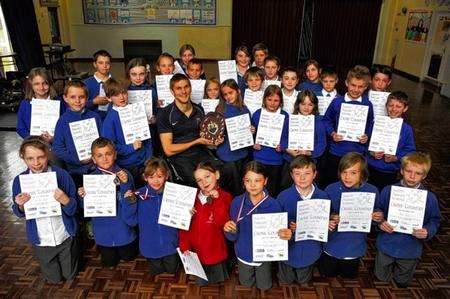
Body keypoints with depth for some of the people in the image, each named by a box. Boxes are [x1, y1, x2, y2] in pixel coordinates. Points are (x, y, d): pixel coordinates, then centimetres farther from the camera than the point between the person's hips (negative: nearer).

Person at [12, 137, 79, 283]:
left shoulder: (61, 175, -19)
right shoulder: (19, 180, -12)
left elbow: (73, 209, -14)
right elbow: (19, 213, 0)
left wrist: (65, 200, -34)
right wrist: (21, 205, -21)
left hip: (65, 237, -1)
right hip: (41, 241, 2)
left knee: (70, 275, 21)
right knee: (53, 279, 23)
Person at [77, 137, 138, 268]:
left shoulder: (124, 175, -17)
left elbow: (129, 206, -19)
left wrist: (125, 184, -33)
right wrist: (83, 197, -25)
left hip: (123, 228, -1)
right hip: (103, 231, 1)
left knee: (129, 257, 24)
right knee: (110, 263, 22)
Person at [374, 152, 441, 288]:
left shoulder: (430, 198, -13)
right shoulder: (388, 191, -13)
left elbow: (434, 220, -3)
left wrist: (427, 231, -22)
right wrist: (380, 222, -22)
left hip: (410, 250, 0)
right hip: (387, 245, 0)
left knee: (402, 282, 23)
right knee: (382, 277, 20)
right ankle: (390, 265, 48)